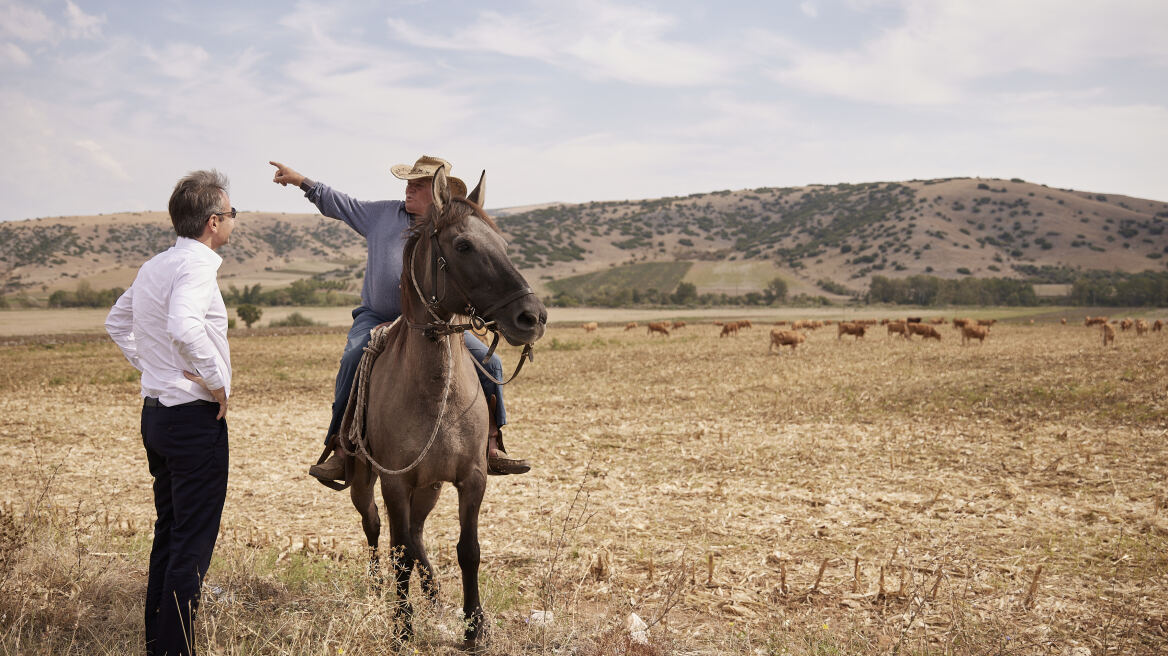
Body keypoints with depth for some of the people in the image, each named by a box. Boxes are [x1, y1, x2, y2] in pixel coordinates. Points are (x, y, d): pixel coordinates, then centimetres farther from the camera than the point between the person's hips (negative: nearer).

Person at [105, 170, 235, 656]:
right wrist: (216, 380, -22)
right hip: (196, 416, -9)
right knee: (192, 545, -2)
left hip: (156, 411, 9)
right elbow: (184, 327, -35)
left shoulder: (153, 266, 11)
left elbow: (116, 322, 25)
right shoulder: (195, 265, -17)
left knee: (168, 534, 18)